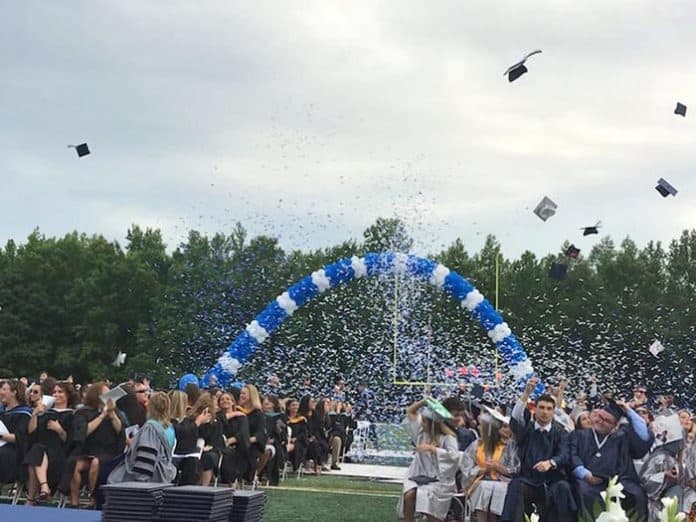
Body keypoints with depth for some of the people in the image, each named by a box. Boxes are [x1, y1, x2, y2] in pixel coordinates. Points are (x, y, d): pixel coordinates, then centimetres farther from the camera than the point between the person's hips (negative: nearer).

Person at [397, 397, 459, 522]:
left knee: (425, 495, -33)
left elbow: (454, 455, -24)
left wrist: (432, 448, -22)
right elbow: (410, 411, 18)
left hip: (439, 480, -5)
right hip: (420, 476, 5)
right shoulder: (422, 431, 10)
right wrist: (424, 402, 2)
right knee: (408, 494, -26)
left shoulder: (448, 437, -7)